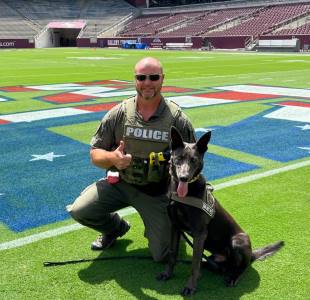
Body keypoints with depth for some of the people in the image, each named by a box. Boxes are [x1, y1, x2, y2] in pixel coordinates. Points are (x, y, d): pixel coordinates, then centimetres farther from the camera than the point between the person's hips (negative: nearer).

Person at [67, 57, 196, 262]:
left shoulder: (178, 119, -9)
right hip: (120, 182, 2)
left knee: (162, 255, -6)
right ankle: (115, 228, 18)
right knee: (79, 211, -16)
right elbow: (95, 154, -1)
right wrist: (112, 158, -24)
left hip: (157, 191, -1)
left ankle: (157, 226, 32)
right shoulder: (118, 114, -5)